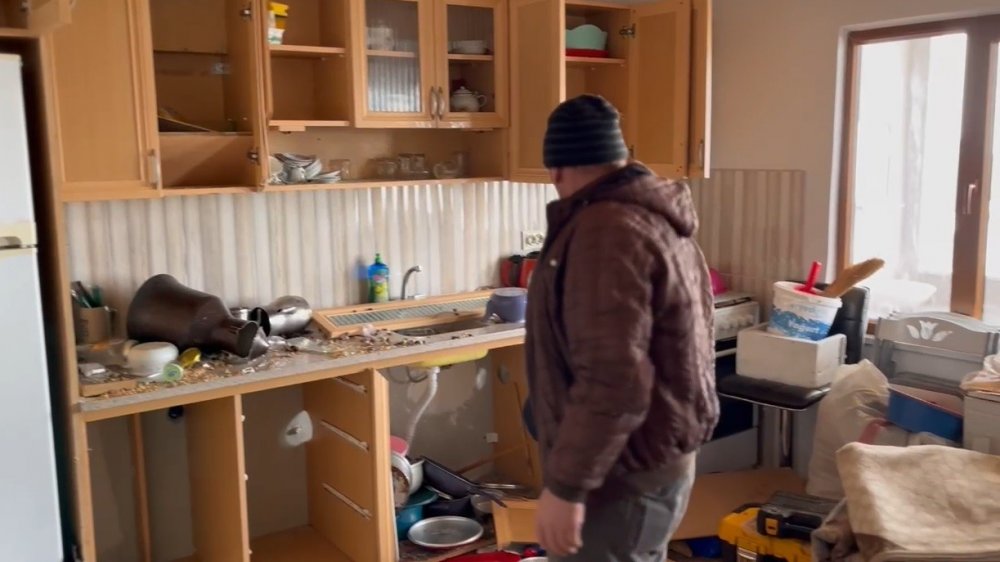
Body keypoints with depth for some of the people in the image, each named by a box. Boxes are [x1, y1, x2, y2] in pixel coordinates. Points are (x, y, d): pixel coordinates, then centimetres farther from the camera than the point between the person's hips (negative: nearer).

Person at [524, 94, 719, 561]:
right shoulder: (658, 217, 10)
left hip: (620, 473, -10)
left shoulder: (606, 231, -22)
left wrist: (566, 486, -24)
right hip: (657, 459, 10)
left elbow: (612, 382, -29)